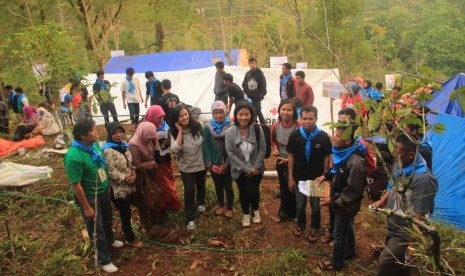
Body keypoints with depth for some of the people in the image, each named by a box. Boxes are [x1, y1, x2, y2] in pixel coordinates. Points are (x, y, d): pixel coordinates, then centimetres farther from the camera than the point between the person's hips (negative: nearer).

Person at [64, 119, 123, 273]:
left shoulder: (94, 144, -8)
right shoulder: (74, 156, -32)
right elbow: (76, 185, -25)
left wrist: (107, 186, 15)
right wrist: (87, 207, -19)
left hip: (103, 190, 7)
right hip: (89, 196, -7)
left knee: (107, 219, 29)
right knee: (96, 229, 12)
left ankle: (109, 241, 58)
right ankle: (104, 260, 32)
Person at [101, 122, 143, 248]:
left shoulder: (124, 145, 4)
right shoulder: (108, 151, -22)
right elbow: (111, 172, -24)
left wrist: (134, 175, -5)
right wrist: (126, 178, -18)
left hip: (129, 186, 7)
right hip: (118, 189, -7)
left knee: (126, 213, 22)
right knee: (125, 214, 8)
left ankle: (127, 232, 43)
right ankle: (130, 239, 26)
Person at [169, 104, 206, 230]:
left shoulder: (197, 126, -16)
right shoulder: (174, 132, -17)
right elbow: (175, 149, -33)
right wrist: (180, 131, -30)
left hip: (201, 164, 2)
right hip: (186, 167, -2)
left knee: (201, 186, 23)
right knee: (189, 191, -4)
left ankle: (201, 203, 54)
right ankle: (190, 219, 13)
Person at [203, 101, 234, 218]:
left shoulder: (231, 127, -11)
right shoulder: (207, 128, -6)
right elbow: (205, 147, -6)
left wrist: (226, 164, -15)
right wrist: (210, 164, -12)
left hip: (227, 164, -2)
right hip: (214, 164, 2)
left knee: (228, 186, 10)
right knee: (218, 186, 18)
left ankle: (229, 208, 30)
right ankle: (221, 206, 38)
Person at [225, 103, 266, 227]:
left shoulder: (257, 129, -13)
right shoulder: (230, 132, -15)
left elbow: (262, 150, -7)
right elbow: (231, 153, -14)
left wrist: (255, 167, -13)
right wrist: (246, 169, -15)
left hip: (256, 169, 0)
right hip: (240, 170, 1)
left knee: (253, 190, -4)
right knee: (243, 192, 13)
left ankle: (255, 210, 29)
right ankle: (246, 213, 41)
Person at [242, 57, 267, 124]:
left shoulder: (260, 73, -5)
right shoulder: (247, 73, 8)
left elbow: (263, 85, -9)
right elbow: (244, 84, 13)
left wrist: (262, 95, -13)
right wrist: (247, 92, 0)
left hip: (257, 97, -5)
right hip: (249, 97, 5)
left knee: (257, 111, -8)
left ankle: (263, 124, 3)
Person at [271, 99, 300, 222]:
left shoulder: (299, 127, -24)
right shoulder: (276, 126, -10)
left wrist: (290, 159, -20)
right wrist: (275, 149, -7)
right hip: (281, 162, 4)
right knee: (283, 188, 21)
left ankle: (293, 213, 37)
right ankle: (283, 212, 41)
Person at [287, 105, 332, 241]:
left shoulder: (323, 136, -15)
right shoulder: (295, 135, -13)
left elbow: (327, 157, -6)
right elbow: (291, 156, -5)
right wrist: (290, 177, -3)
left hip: (317, 178, -1)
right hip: (299, 177, 1)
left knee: (315, 206, 16)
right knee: (300, 205, 18)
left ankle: (315, 228, 39)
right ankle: (301, 224, 44)